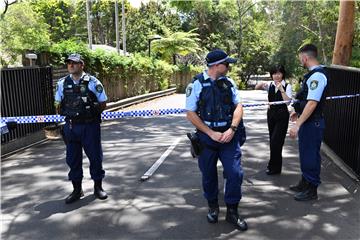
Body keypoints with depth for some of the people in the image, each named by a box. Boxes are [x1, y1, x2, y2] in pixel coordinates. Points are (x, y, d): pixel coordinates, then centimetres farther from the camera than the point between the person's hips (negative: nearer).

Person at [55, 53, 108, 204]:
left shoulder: (92, 82, -5)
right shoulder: (62, 83, 5)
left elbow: (103, 103, 0)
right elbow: (58, 104, 16)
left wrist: (91, 113, -5)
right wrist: (68, 114, 6)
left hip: (90, 125, -3)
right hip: (70, 126, 3)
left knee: (95, 156, 6)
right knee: (72, 158, 9)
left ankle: (98, 187, 23)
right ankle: (77, 190, 24)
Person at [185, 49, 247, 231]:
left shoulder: (229, 82, 3)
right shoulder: (197, 84, -9)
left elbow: (238, 106, 1)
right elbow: (191, 114, -9)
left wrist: (232, 129, -14)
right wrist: (211, 133, -13)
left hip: (229, 135, 3)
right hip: (207, 136, -2)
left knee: (235, 173, -2)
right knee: (209, 174, 12)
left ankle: (232, 211, 18)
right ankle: (213, 207, 36)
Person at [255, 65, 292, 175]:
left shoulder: (287, 86, -6)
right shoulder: (270, 85, 5)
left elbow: (288, 101, -17)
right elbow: (256, 88, -4)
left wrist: (281, 89, -26)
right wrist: (261, 84, -24)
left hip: (282, 116, -4)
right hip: (271, 114, 5)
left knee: (275, 141, -6)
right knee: (273, 140, 12)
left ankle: (274, 167, 9)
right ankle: (275, 165, 29)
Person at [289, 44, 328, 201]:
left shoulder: (317, 76, -21)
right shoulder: (313, 74, 9)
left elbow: (312, 103, -27)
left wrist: (297, 125, -27)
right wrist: (298, 112, 25)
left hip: (312, 123, -10)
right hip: (307, 121, 10)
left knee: (310, 155, 3)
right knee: (305, 153, 21)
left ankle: (311, 190, 18)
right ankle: (305, 183, 38)